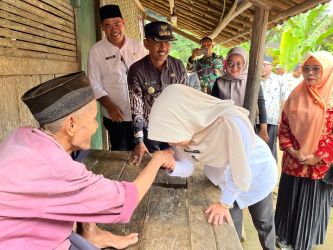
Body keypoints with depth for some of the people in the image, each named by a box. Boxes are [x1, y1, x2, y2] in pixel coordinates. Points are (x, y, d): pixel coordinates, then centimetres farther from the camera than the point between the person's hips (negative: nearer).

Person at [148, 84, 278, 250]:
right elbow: (187, 167, -10)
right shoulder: (183, 128, -24)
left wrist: (225, 203, -19)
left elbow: (240, 170, -32)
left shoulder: (231, 123, -45)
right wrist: (172, 166, -31)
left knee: (263, 224, 22)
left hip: (256, 173, -3)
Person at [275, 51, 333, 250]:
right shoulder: (296, 95, 1)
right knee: (289, 200, 15)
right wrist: (292, 151, -8)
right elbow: (284, 126, 3)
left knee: (312, 203, 11)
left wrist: (316, 158, -13)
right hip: (292, 162, 2)